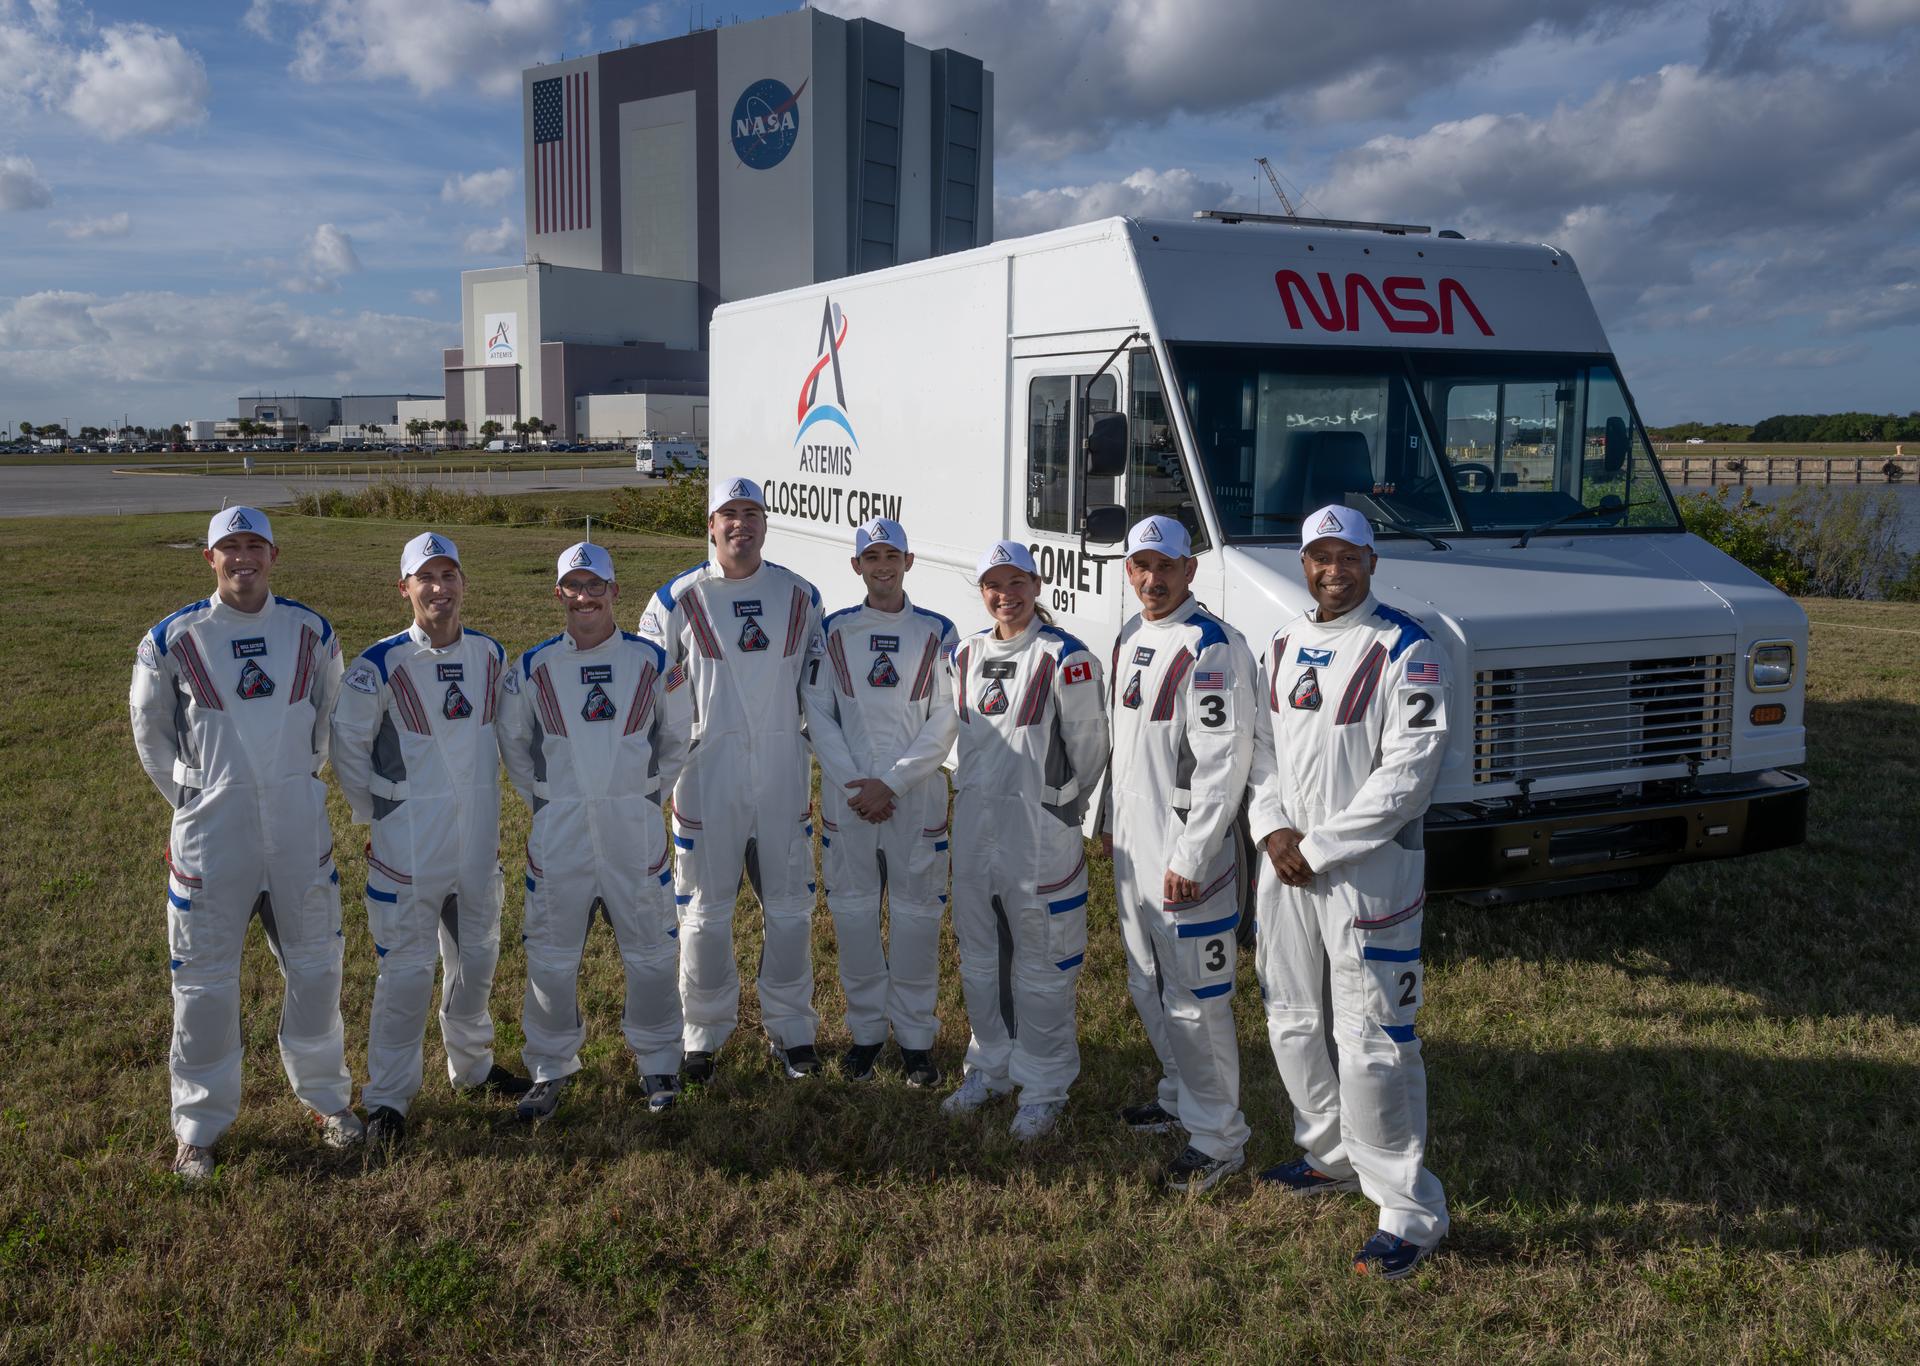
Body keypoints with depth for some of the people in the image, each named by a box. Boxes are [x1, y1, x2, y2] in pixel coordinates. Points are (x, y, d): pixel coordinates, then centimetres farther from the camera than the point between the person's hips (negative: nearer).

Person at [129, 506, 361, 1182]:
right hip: (211, 832, -2)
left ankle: (326, 1097, 30)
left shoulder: (313, 633, 1)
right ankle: (199, 1127, 21)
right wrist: (190, 798, 7)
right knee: (204, 981, 5)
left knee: (316, 968, 11)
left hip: (299, 825, 2)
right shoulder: (171, 640, -6)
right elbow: (151, 731, 7)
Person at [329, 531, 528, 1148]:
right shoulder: (381, 664, -12)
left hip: (479, 836, 5)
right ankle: (389, 1095, 13)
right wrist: (373, 813, -3)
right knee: (406, 969, 0)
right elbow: (348, 744, -5)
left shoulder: (489, 655, 2)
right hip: (409, 840, -5)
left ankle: (472, 1065, 36)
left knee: (477, 957, 17)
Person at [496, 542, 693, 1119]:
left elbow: (677, 738, 12)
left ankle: (658, 1061, 23)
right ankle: (551, 1068, 23)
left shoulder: (651, 662, -1)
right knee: (551, 957, 6)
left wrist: (646, 792, 6)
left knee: (651, 951, 6)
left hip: (636, 830, 0)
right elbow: (513, 744, 13)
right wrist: (545, 801, 7)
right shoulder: (532, 669, 0)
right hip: (559, 833, 0)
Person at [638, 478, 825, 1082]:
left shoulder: (800, 596, 5)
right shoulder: (679, 598, -2)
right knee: (706, 909, 5)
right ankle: (704, 1032, 20)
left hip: (784, 773, 2)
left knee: (791, 906, 8)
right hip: (708, 775, -2)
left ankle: (790, 1029, 22)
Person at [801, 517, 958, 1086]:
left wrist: (891, 782, -11)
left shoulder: (936, 632, 1)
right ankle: (866, 1029, 20)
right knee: (853, 911, 6)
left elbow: (945, 722, -4)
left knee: (916, 912, 2)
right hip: (846, 796, 1)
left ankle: (915, 1036, 14)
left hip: (916, 794, -1)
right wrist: (854, 783, -9)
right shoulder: (835, 631, 5)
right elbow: (818, 714, 2)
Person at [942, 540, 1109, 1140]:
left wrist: (1061, 801, 4)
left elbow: (1089, 746, -6)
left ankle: (1043, 1088, 16)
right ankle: (990, 1067, 33)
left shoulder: (1065, 657, -12)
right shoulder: (964, 655, 7)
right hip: (974, 827, 6)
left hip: (1041, 833, -6)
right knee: (979, 960, 16)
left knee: (1042, 967, 3)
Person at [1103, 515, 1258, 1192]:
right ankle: (1179, 1095, 38)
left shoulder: (1213, 647, -17)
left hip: (1182, 854, -9)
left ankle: (1218, 1136, 10)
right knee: (1149, 987, 20)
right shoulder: (1129, 638, 11)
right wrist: (1112, 821, 21)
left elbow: (1224, 763, -22)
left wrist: (1189, 858, -23)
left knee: (1195, 998, -2)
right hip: (1131, 850, 9)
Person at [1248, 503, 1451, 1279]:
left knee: (1372, 1042, -8)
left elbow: (1407, 773, -17)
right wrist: (1271, 828, -3)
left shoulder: (1405, 652, -11)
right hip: (1285, 864, 7)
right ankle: (1333, 1156, 38)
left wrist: (1318, 848, -16)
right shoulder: (1283, 647, 11)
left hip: (1369, 868, -7)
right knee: (1292, 1023, 18)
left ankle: (1410, 1210, 5)